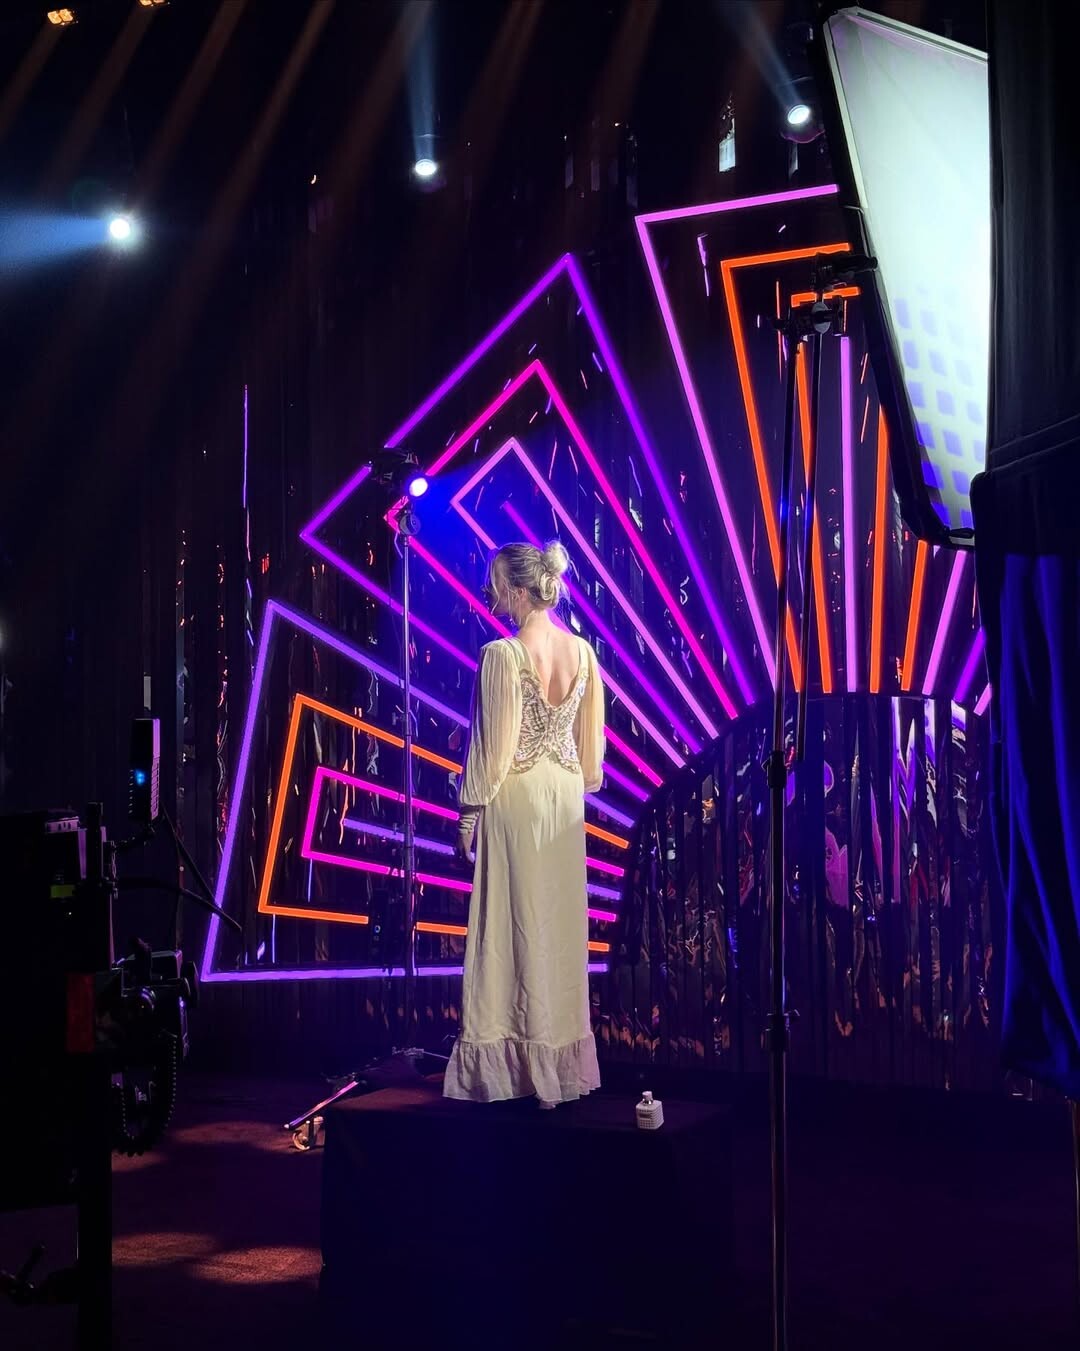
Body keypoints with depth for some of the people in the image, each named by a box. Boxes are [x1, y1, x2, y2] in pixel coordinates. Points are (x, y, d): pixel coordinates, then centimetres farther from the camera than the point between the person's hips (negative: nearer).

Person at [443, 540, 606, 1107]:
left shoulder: (502, 655, -17)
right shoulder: (583, 652, 1)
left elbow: (492, 743, -13)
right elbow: (591, 736, 7)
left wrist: (469, 811, -5)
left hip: (516, 797, -5)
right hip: (566, 794, 6)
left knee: (515, 921, 2)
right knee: (561, 921, 11)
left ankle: (515, 1060, 7)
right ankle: (564, 1056, 18)